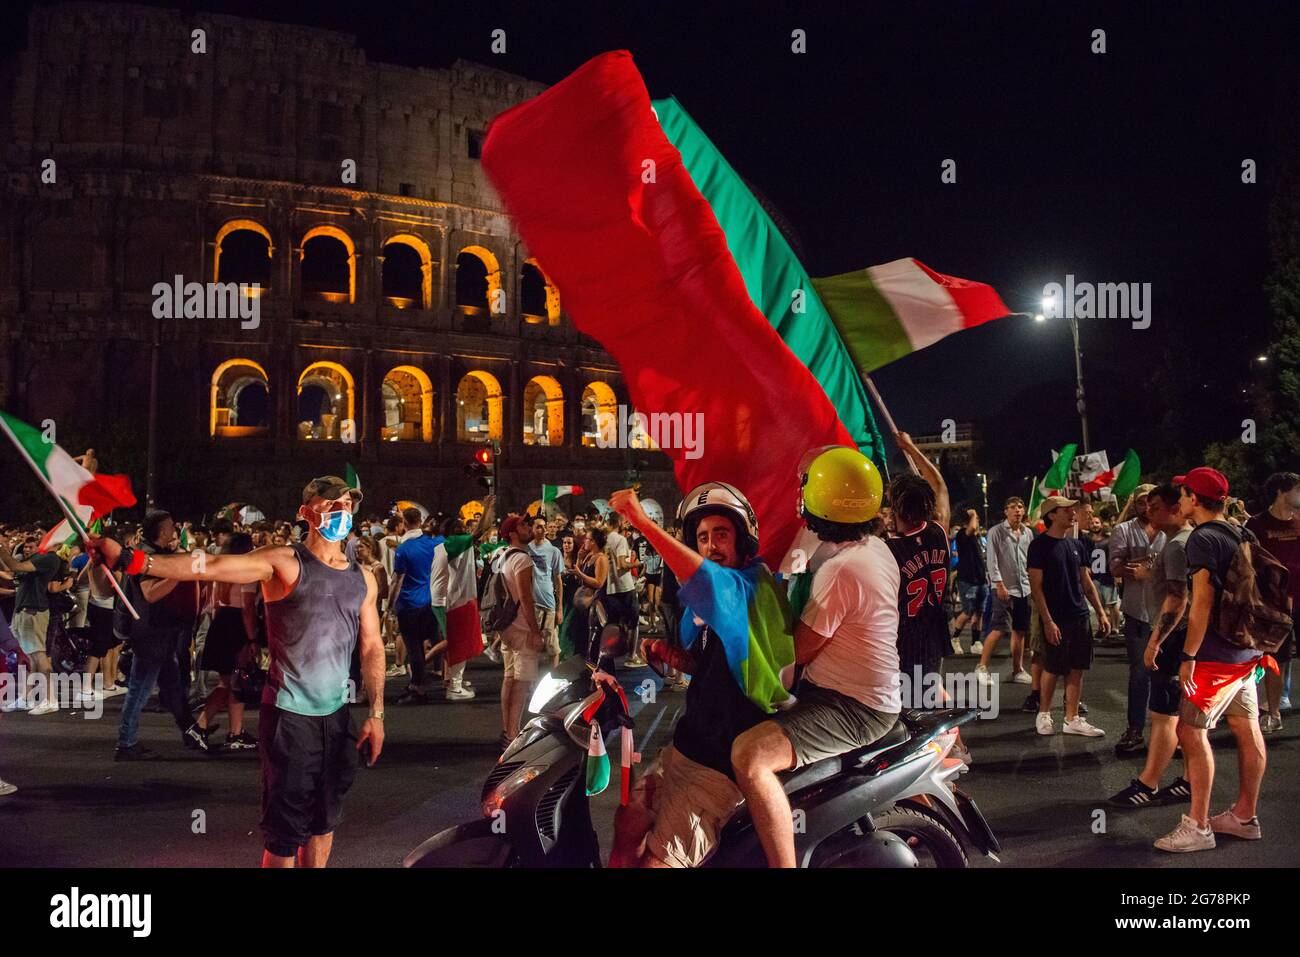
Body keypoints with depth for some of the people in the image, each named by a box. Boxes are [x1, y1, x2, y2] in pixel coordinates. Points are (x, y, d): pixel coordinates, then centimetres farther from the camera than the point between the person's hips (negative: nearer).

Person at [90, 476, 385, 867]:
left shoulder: (363, 578, 6)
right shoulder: (283, 562, -10)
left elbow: (372, 647, 10)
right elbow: (210, 567, -21)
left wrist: (376, 714, 4)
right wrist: (131, 560, -33)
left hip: (336, 716, 5)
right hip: (289, 715, -5)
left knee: (324, 819, 16)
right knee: (285, 827, 1)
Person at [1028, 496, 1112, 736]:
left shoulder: (1076, 545, 11)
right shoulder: (1040, 545, -9)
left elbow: (1087, 582, 17)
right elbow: (1036, 587, -12)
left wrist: (1101, 613, 11)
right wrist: (1048, 621, -17)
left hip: (1080, 616, 6)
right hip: (1056, 619, -6)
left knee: (1077, 669, 7)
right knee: (1052, 669, 2)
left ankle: (1072, 719, 15)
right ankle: (1043, 714, 19)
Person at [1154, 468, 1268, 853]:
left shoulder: (1203, 538, -15)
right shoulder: (1243, 536, 11)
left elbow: (1202, 601, -20)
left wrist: (1188, 655, -17)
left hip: (1216, 654, -9)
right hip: (1248, 648, 9)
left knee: (1191, 730, -6)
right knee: (1246, 729, 13)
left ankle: (1198, 826, -4)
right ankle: (1245, 816, 23)